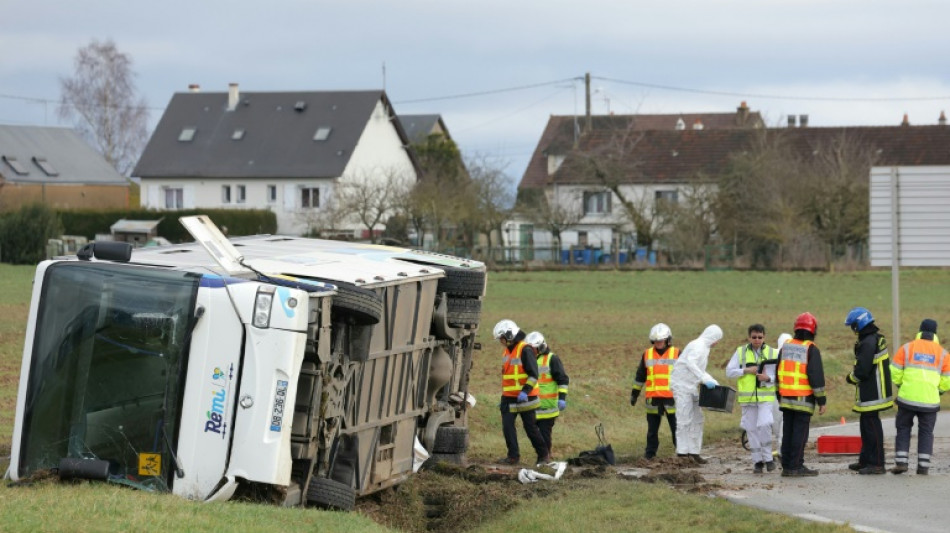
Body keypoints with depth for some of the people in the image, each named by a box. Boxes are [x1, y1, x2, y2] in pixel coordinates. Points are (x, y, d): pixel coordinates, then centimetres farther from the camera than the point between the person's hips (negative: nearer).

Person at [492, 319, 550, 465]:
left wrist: (525, 391, -27)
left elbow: (533, 375, -18)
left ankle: (543, 456, 12)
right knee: (507, 426, -1)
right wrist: (503, 397, 24)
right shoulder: (507, 351, 14)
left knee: (531, 427, 0)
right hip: (509, 398, 8)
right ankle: (513, 456, 3)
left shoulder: (525, 350, -14)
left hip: (524, 398, -8)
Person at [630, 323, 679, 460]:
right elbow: (640, 376, 16)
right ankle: (650, 452, 14)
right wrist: (634, 393, 17)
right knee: (652, 428, 7)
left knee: (676, 426, 1)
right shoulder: (647, 354, 9)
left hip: (672, 397, -2)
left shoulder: (676, 354, 3)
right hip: (653, 398, 2)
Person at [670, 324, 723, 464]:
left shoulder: (703, 347, 17)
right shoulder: (698, 345, -14)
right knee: (685, 420, -10)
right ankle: (682, 451, -10)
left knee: (697, 420, 10)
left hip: (691, 387, 10)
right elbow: (690, 363, -31)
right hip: (682, 385, -10)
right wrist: (705, 379, -32)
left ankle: (694, 451, 14)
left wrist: (714, 383, 18)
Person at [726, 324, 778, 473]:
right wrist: (746, 370, -11)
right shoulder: (740, 352, 5)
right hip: (747, 397, 2)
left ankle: (767, 457, -3)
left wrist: (768, 378, -19)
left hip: (765, 396, -2)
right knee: (752, 429, 4)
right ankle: (757, 461, 13)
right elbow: (729, 372, 2)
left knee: (764, 425, -17)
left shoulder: (772, 353, 3)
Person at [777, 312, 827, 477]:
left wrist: (779, 396, 24)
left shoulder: (785, 347, 11)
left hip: (786, 399, 6)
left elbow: (778, 373, 17)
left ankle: (786, 465, 11)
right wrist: (821, 400, -7)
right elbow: (816, 376, -12)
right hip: (804, 400, -6)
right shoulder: (811, 349, -9)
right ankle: (796, 467, -6)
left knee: (788, 432, 10)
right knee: (800, 433, -4)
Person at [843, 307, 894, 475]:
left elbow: (862, 370, -23)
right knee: (866, 425, 19)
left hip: (871, 395, -11)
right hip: (873, 391, 11)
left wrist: (851, 378, -5)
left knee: (872, 426, -6)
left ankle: (877, 464, -3)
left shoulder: (868, 343, -22)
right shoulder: (878, 338, 11)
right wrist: (855, 376, 13)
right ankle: (865, 460, 28)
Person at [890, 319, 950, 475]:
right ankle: (923, 466, 5)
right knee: (926, 432, 11)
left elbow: (894, 373, -2)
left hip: (907, 398, 0)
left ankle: (901, 462, 5)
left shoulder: (906, 348, 1)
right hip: (930, 401, 0)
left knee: (903, 429, 14)